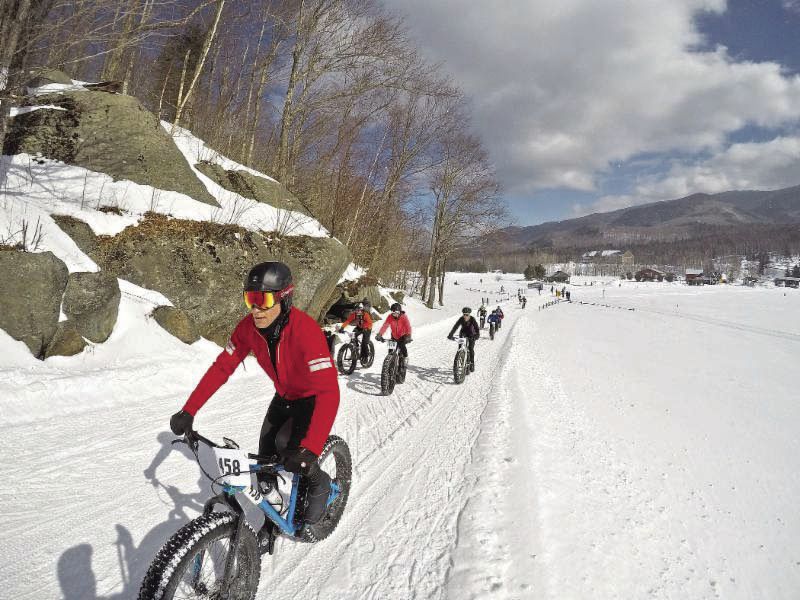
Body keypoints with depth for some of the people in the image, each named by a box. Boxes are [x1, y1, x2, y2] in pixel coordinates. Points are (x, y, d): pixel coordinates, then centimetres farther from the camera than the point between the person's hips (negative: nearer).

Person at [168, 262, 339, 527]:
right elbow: (221, 368, -11)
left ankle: (320, 483, 9)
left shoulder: (305, 331, -39)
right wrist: (188, 411, -18)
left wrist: (310, 450, -55)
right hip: (284, 396, 5)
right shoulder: (248, 328, -20)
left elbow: (329, 392, -45)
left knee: (294, 456, -23)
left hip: (314, 398, -5)